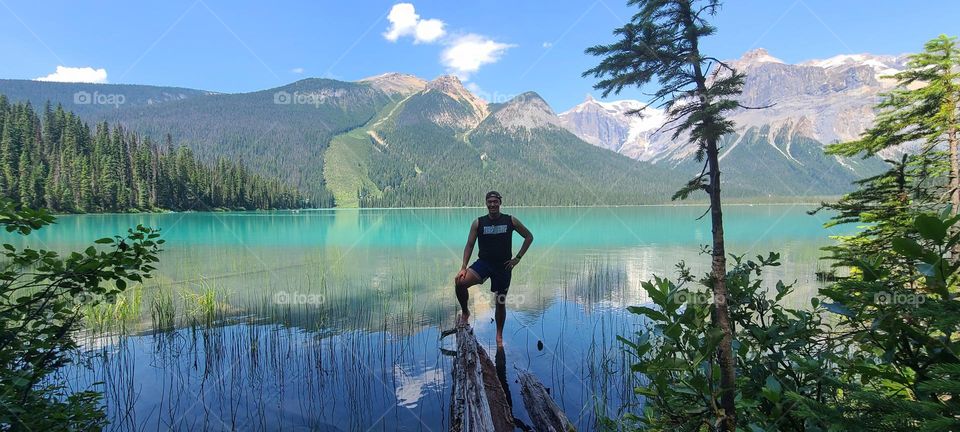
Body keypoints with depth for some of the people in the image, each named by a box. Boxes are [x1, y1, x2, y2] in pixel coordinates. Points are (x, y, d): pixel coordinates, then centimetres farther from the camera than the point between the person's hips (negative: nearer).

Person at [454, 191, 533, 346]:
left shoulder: (510, 221, -2)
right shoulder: (478, 223, -1)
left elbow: (529, 237, 7)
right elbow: (469, 245, 0)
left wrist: (518, 258, 0)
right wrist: (463, 267, -10)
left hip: (503, 266, 0)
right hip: (483, 263, 0)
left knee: (501, 303, 9)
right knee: (460, 282, -26)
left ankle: (499, 336, 30)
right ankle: (465, 312, 0)